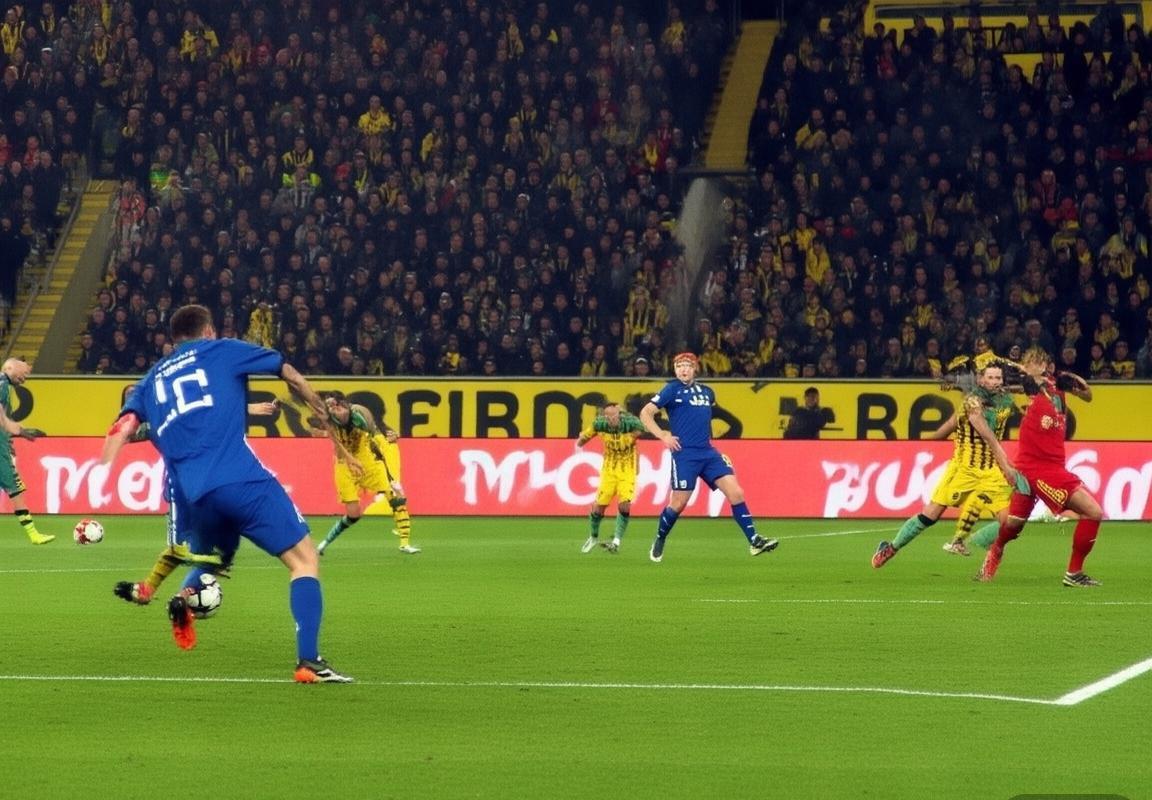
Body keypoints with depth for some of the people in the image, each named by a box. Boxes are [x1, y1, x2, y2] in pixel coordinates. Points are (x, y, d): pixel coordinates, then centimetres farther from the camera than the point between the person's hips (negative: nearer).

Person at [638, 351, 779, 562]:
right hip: (684, 454, -5)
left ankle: (754, 541, -8)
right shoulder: (672, 389, -1)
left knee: (736, 493, -8)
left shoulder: (707, 392, 15)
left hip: (708, 453, 5)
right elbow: (645, 413, -4)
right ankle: (659, 542, 21)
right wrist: (663, 436, -12)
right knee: (678, 503, -3)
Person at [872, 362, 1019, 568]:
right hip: (964, 468, -5)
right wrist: (1006, 467, -31)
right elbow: (988, 437, -26)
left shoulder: (1006, 402, 3)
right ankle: (891, 549, 15)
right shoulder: (972, 402, -17)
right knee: (929, 516, -3)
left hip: (992, 471, 5)